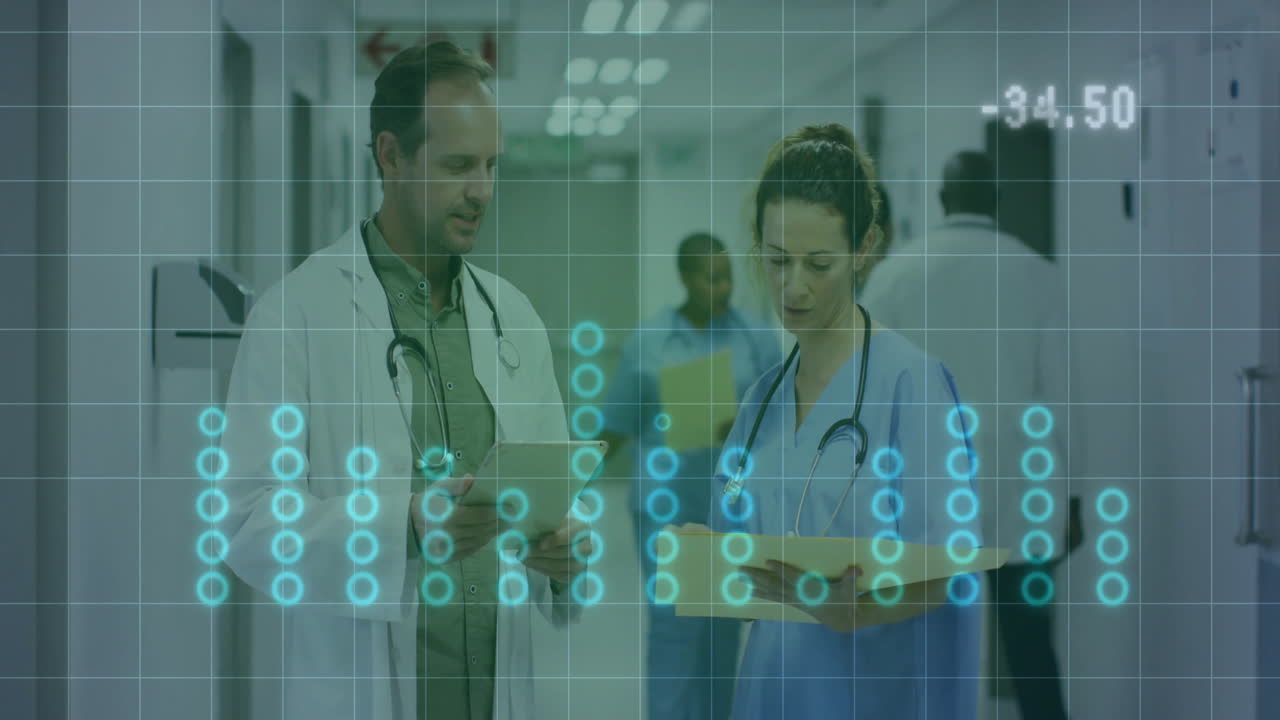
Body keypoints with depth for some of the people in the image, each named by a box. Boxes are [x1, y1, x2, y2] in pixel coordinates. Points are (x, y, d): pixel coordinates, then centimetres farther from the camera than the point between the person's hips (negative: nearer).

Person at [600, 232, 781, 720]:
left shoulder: (757, 337, -1)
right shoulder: (647, 342, -2)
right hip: (668, 499, -2)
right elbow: (620, 424, 3)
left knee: (722, 624, 9)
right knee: (674, 624, -6)